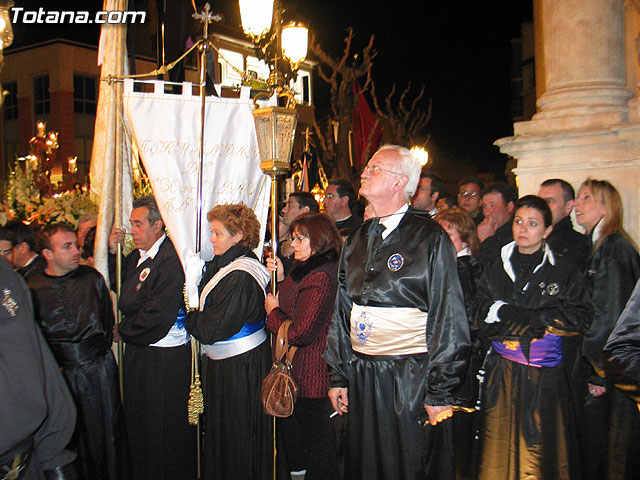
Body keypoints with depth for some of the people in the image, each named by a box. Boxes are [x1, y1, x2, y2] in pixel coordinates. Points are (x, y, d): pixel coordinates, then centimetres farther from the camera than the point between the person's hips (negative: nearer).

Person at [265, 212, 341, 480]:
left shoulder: (321, 277, -25)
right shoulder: (305, 268, 9)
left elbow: (300, 333, -27)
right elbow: (291, 302, 18)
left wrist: (273, 311, -11)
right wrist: (281, 276, 5)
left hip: (309, 374, -11)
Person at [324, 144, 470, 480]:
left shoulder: (430, 238, -8)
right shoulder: (357, 240, 10)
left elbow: (448, 320, -10)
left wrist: (440, 392, -12)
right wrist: (337, 377, 12)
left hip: (411, 380, -5)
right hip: (361, 379, 6)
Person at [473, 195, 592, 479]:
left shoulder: (564, 272, 4)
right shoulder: (496, 269, 10)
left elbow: (580, 319, -5)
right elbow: (482, 320, 3)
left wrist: (517, 315, -13)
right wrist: (541, 323, -11)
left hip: (545, 379, -1)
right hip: (501, 376, 2)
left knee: (540, 451, 0)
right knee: (499, 450, 3)